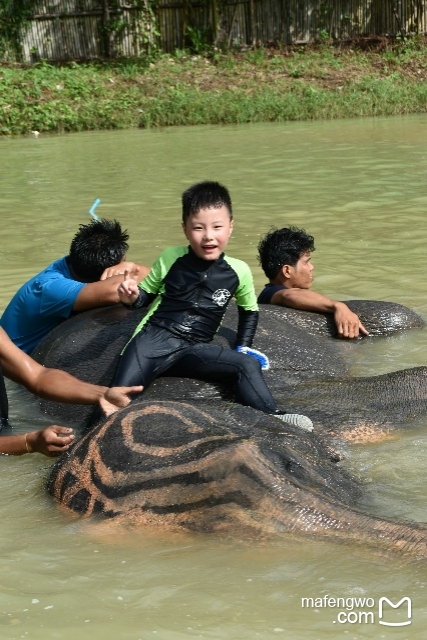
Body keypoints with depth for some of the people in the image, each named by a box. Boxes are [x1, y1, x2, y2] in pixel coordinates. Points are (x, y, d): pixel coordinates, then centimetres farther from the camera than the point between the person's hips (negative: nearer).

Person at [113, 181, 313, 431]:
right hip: (155, 337, -2)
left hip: (195, 349, 2)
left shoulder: (238, 271, 2)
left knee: (249, 365, -17)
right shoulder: (170, 258, -2)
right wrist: (131, 298, -11)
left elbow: (250, 310, 21)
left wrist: (243, 348, 13)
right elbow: (147, 293, 12)